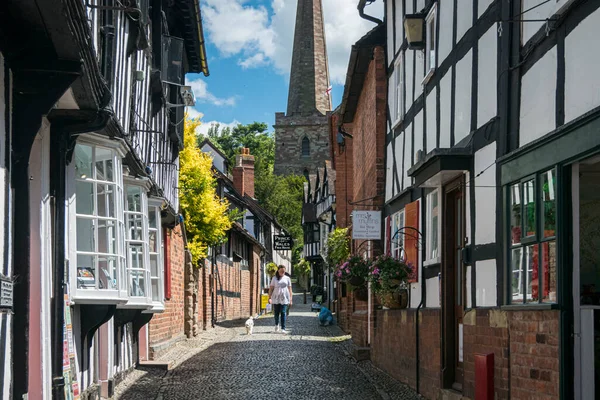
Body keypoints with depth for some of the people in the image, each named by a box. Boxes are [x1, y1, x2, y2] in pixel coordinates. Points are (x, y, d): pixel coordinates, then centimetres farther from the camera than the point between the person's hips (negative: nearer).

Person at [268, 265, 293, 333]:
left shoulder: (287, 278, 8)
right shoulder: (274, 278, 6)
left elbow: (290, 289, 8)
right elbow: (271, 288, 5)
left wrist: (290, 299, 3)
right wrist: (269, 298, -4)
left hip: (284, 299, -1)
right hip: (276, 298, 1)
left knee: (283, 313, -9)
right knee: (276, 313, 7)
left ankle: (283, 328, -8)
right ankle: (276, 325, 33)